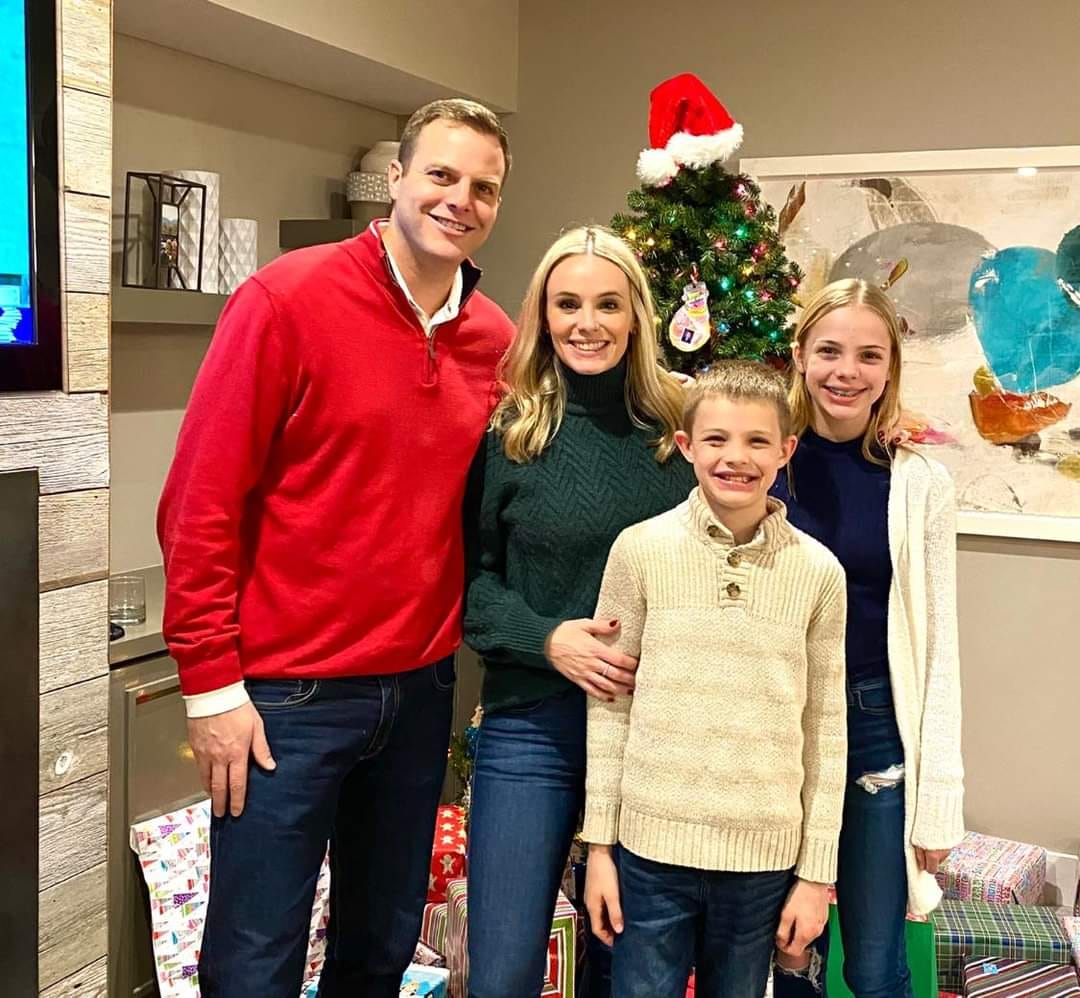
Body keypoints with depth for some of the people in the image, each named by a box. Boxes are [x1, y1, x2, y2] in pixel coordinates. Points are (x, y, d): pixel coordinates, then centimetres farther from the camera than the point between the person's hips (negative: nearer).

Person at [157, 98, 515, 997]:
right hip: (287, 696, -5)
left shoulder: (494, 338, 4)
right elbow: (200, 503, -12)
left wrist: (462, 645, 6)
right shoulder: (289, 299, -11)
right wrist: (212, 682, -13)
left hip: (421, 688, 5)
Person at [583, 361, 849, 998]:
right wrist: (599, 843, 1)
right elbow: (609, 705, 0)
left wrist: (818, 873, 3)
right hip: (652, 847, -1)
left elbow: (826, 729, 3)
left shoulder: (819, 571, -1)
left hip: (765, 855, 1)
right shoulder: (641, 549, -4)